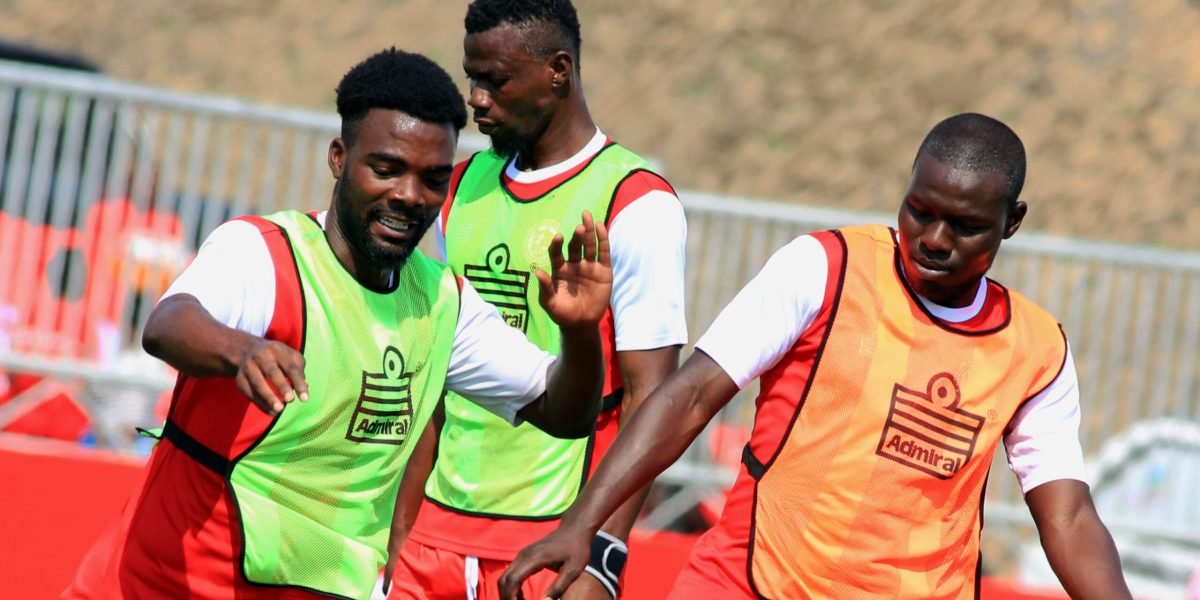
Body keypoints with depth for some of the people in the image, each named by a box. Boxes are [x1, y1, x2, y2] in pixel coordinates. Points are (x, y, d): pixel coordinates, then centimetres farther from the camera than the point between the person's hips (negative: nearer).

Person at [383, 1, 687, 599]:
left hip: (550, 543, -5)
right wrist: (398, 538, 12)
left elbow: (649, 400, -11)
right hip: (439, 532, 6)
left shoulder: (635, 204, -8)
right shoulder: (463, 187, 12)